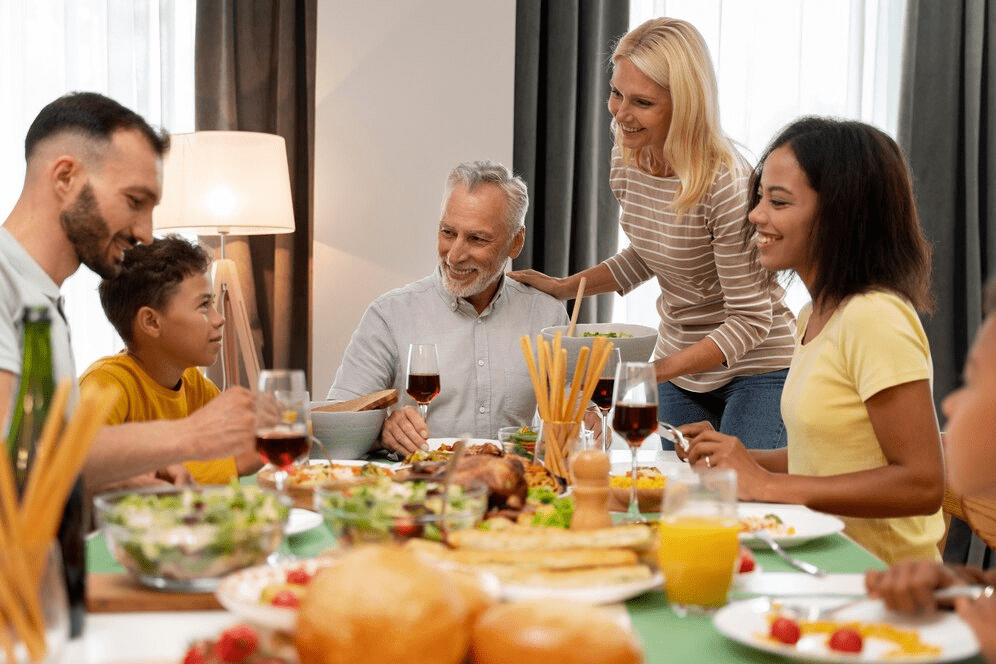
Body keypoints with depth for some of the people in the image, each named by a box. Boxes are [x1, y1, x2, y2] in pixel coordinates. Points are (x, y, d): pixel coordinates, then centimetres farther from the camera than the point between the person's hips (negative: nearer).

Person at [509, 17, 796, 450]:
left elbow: (750, 319, -22)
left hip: (756, 370, -6)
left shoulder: (726, 184, -26)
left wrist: (657, 371, -30)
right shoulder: (627, 161, -4)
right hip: (679, 366, 7)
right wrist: (563, 287, 4)